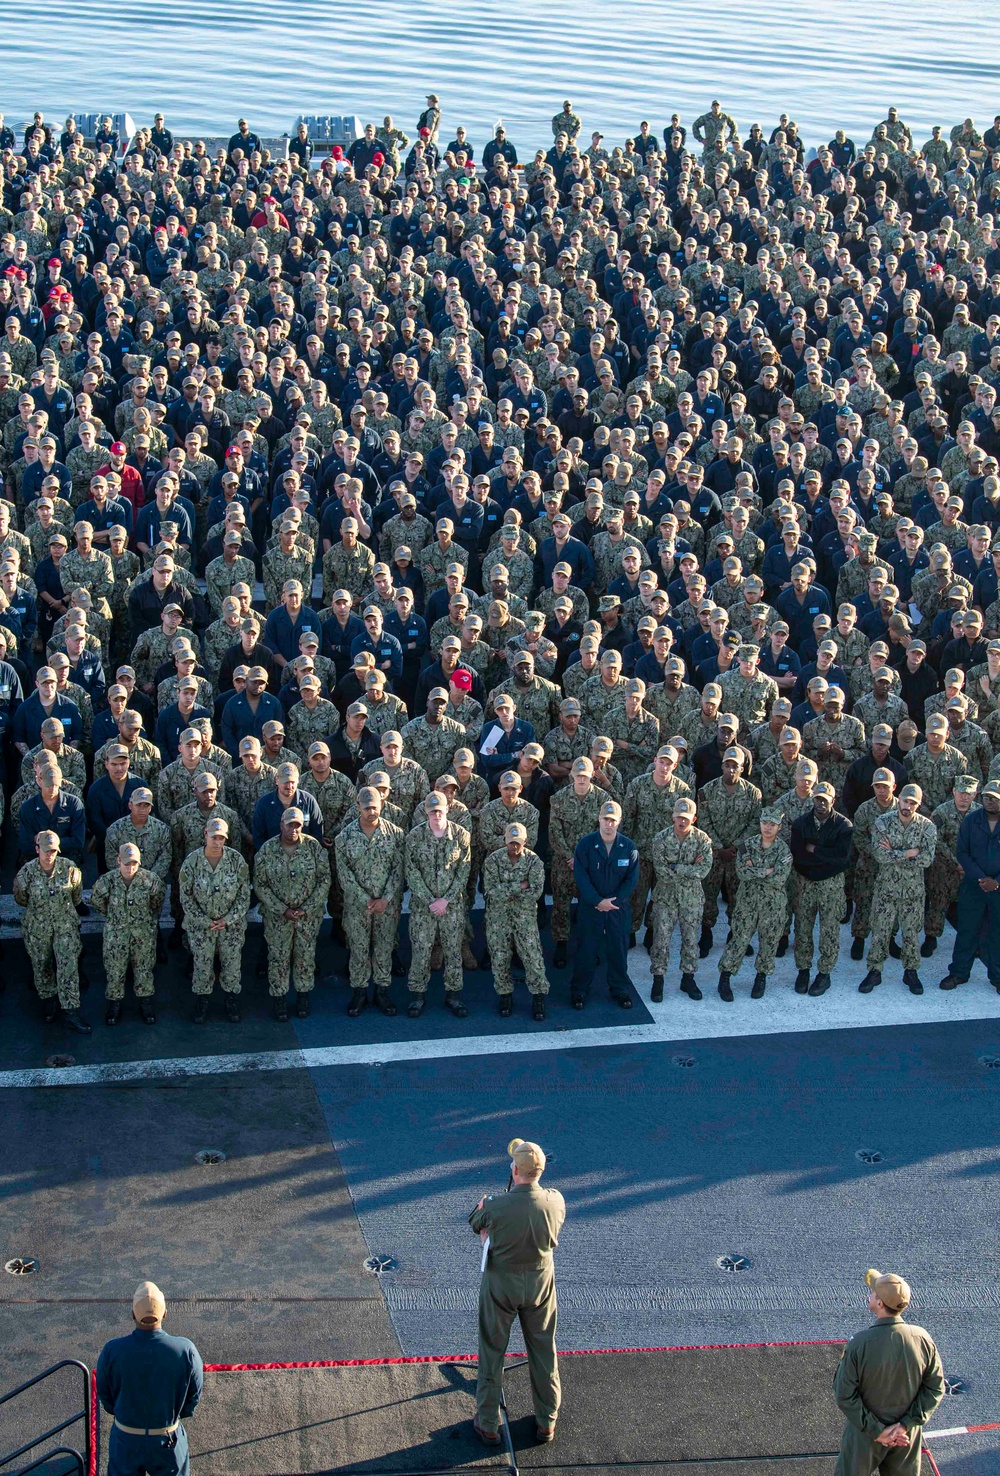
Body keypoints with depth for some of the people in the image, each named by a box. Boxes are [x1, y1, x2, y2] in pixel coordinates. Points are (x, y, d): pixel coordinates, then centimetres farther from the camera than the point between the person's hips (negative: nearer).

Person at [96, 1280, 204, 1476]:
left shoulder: (112, 1350, -24)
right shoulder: (185, 1350, -25)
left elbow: (104, 1394, -6)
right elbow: (194, 1394, -7)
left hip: (126, 1440, 1)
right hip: (168, 1438, 0)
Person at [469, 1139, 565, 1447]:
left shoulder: (496, 1207, -27)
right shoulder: (556, 1202, -18)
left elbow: (476, 1223, -5)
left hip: (501, 1285, -3)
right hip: (540, 1283, 3)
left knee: (492, 1352, 15)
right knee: (543, 1352, 19)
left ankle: (488, 1424, 25)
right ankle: (546, 1421, 31)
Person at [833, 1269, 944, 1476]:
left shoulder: (859, 1344, -26)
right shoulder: (922, 1339, -16)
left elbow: (844, 1395, -20)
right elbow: (935, 1388, -8)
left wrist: (875, 1430, -13)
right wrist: (906, 1424, -9)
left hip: (864, 1437, -3)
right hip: (908, 1436, 3)